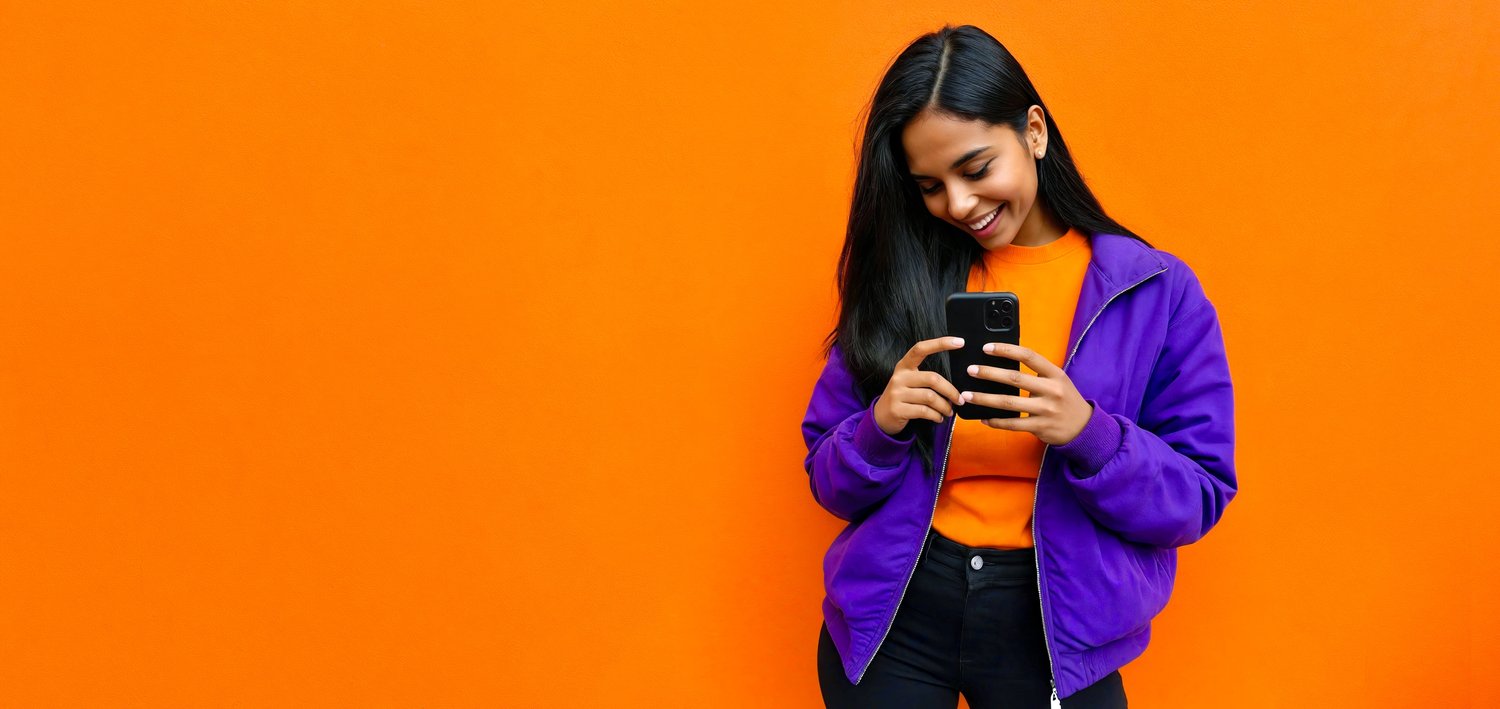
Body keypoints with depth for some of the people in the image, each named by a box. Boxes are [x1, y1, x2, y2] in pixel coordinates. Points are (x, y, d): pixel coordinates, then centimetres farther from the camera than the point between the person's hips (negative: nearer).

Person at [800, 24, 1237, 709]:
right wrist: (882, 425, -19)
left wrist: (1085, 430, -23)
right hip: (891, 620, 1)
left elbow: (1196, 501, -6)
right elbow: (832, 485, 2)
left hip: (1052, 625, -1)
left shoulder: (1156, 291, -6)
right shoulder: (898, 276, -2)